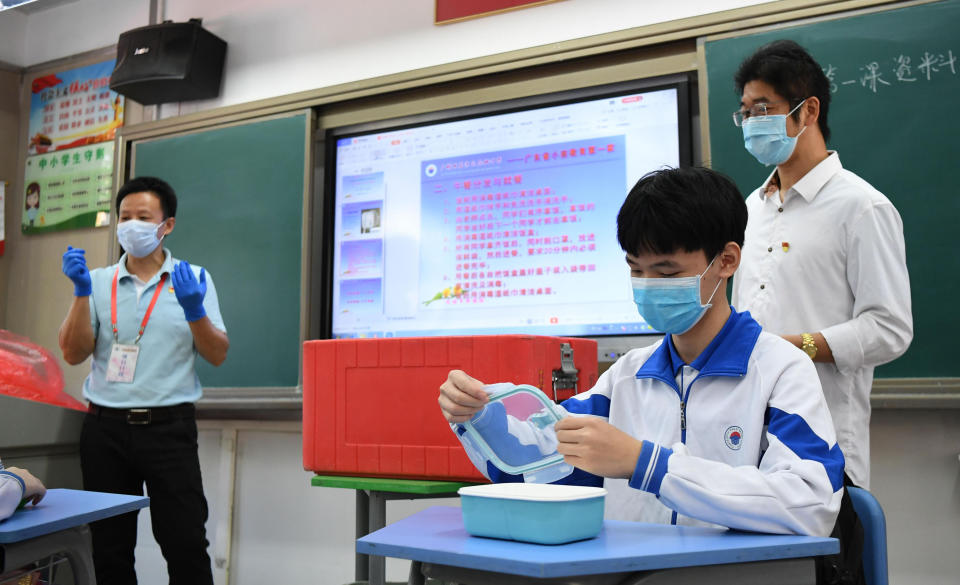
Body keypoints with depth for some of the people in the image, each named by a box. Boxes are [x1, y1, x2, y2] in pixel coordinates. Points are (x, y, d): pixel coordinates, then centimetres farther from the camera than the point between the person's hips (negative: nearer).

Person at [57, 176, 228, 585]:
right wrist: (81, 292, -10)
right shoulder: (98, 282, 9)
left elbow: (217, 355, 0)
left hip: (168, 426, -2)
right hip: (106, 427, 2)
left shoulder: (193, 280, 4)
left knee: (186, 544, -2)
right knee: (110, 550, 12)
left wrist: (194, 311, -18)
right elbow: (73, 354, 1)